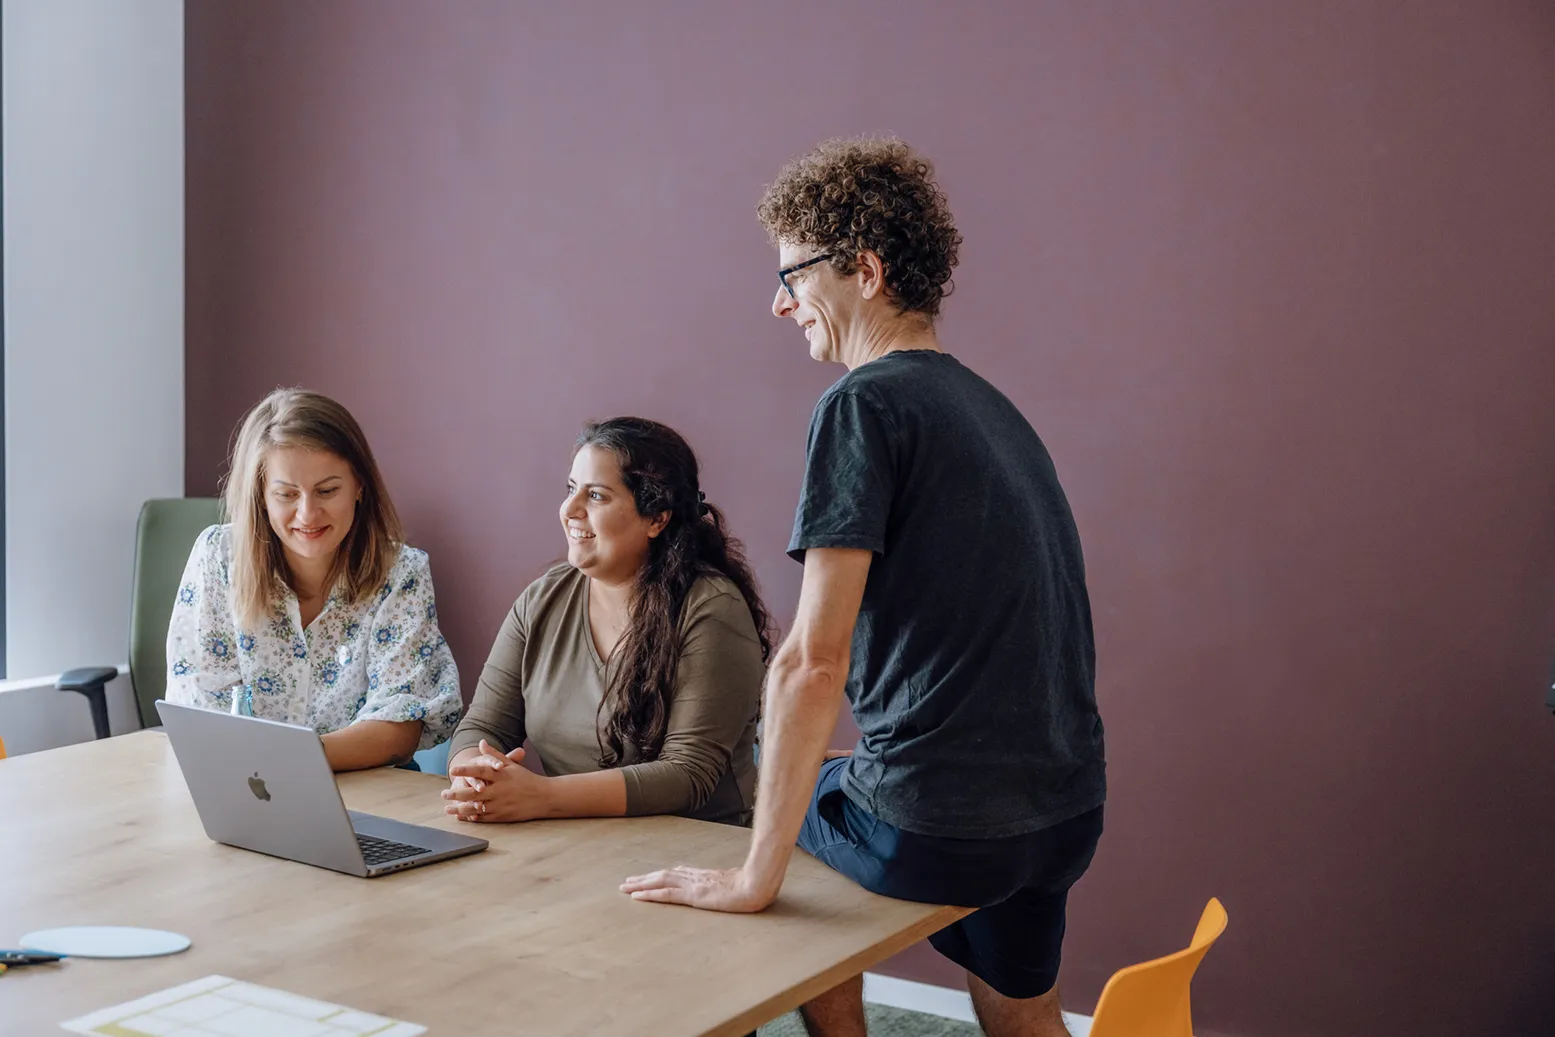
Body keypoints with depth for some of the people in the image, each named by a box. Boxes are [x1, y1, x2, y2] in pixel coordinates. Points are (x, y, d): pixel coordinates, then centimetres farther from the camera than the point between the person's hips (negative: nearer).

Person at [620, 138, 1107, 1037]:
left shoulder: (866, 404, -13)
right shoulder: (994, 407, 12)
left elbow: (813, 663, -20)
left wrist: (755, 879, -16)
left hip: (939, 826, -7)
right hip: (1068, 810, 7)